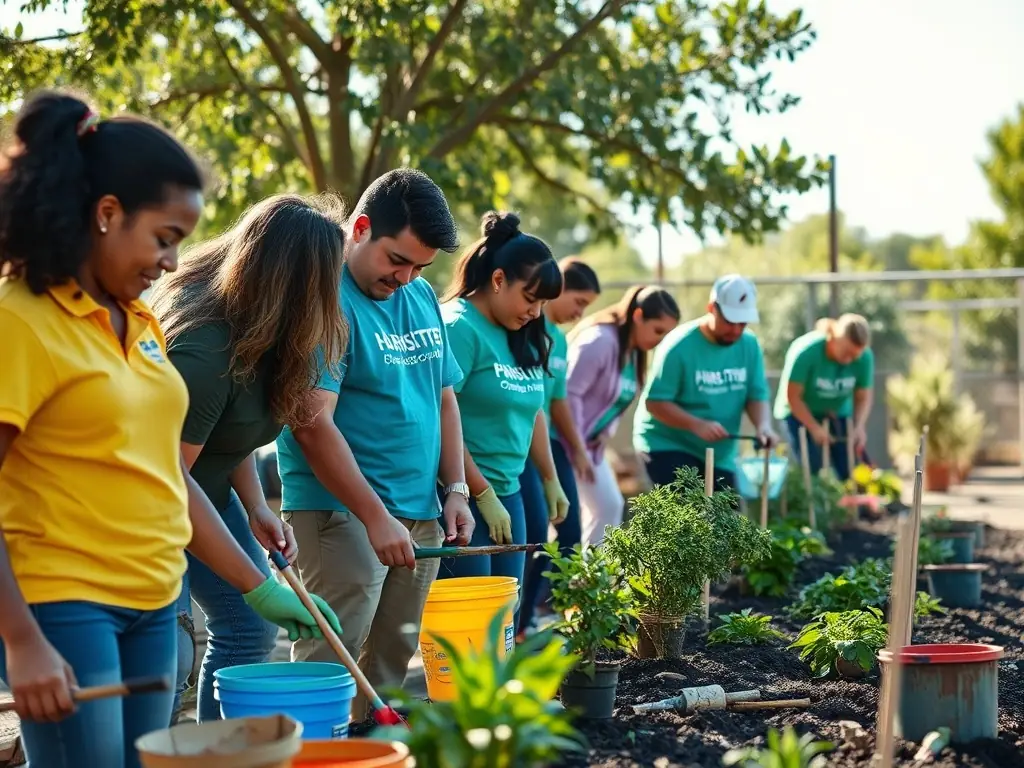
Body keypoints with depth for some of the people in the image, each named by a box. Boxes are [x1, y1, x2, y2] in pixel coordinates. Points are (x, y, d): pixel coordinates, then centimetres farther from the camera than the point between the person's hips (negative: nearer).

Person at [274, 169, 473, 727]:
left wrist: (456, 490, 9)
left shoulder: (422, 297, 11)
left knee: (391, 664, 12)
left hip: (420, 512, 8)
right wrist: (375, 516, -21)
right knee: (328, 664, -10)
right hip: (340, 510, -8)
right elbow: (312, 425, -19)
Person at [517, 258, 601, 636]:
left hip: (548, 440, 9)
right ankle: (514, 626, -3)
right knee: (536, 532, -13)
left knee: (569, 534, 6)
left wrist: (578, 449, 25)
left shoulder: (560, 339, 16)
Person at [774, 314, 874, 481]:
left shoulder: (865, 357, -18)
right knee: (812, 470, -14)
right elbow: (793, 397, -22)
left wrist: (859, 427, -24)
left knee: (849, 473, -5)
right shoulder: (805, 352, -28)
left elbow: (863, 398, -7)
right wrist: (815, 428, -27)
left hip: (838, 413, 4)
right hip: (800, 413, -3)